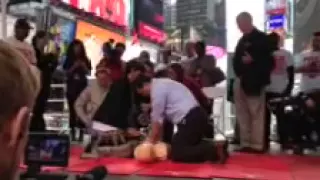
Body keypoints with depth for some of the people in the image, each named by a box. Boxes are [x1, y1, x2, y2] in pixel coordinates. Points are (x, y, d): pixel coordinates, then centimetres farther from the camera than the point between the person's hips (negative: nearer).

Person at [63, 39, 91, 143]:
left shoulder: (85, 60, 6)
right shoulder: (68, 60, 5)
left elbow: (88, 72, 4)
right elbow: (66, 73, -1)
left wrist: (84, 66, -13)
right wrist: (74, 67, -14)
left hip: (82, 86, 0)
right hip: (71, 87, 0)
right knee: (72, 110, 0)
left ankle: (81, 133, -4)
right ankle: (73, 133, 5)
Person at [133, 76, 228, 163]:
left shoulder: (157, 88, -9)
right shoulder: (163, 84, 21)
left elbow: (157, 118, -6)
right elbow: (162, 116, 21)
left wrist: (151, 139, 6)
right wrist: (155, 138, 21)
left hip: (190, 119, -10)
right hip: (196, 115, 10)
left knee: (177, 153, -7)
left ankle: (214, 150, -17)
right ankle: (216, 147, 9)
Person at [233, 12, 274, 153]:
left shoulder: (261, 38, -4)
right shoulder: (243, 40, 19)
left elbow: (268, 59, -12)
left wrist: (252, 60, -23)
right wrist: (237, 74, 11)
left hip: (253, 81, -8)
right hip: (240, 81, 8)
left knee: (256, 114, -2)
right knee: (242, 115, 10)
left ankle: (257, 145, 3)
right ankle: (245, 144, 18)